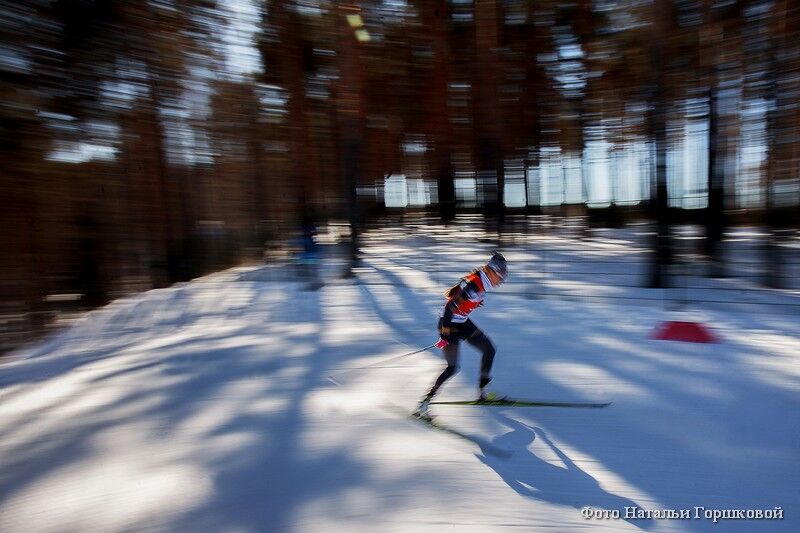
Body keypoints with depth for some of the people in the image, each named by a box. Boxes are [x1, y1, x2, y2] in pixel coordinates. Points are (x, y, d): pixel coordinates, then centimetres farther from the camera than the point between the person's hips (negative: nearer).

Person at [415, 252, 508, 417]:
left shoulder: (481, 281, 3)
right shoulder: (474, 285, -26)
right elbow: (451, 306, -29)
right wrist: (445, 332, -27)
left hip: (462, 322, 10)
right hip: (449, 323, -10)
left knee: (489, 350, 10)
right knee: (452, 368, -9)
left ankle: (482, 390, 23)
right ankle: (425, 402, 1)